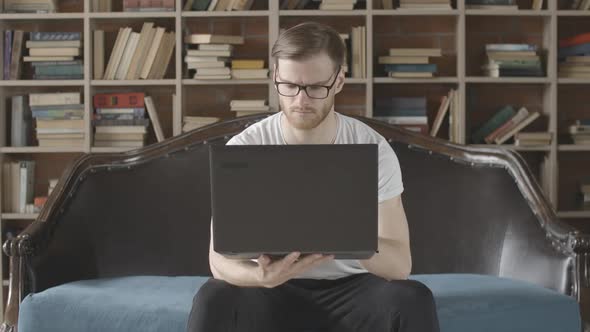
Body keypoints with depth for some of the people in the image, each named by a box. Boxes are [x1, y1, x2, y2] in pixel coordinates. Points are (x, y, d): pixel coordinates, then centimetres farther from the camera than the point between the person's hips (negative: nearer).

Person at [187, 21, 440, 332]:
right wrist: (260, 275, -41)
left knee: (413, 300, -31)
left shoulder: (373, 148, -10)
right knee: (214, 300, -33)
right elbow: (221, 259, -16)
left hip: (350, 290, 1)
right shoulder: (244, 149, -11)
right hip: (274, 293, 0)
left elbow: (399, 263, -16)